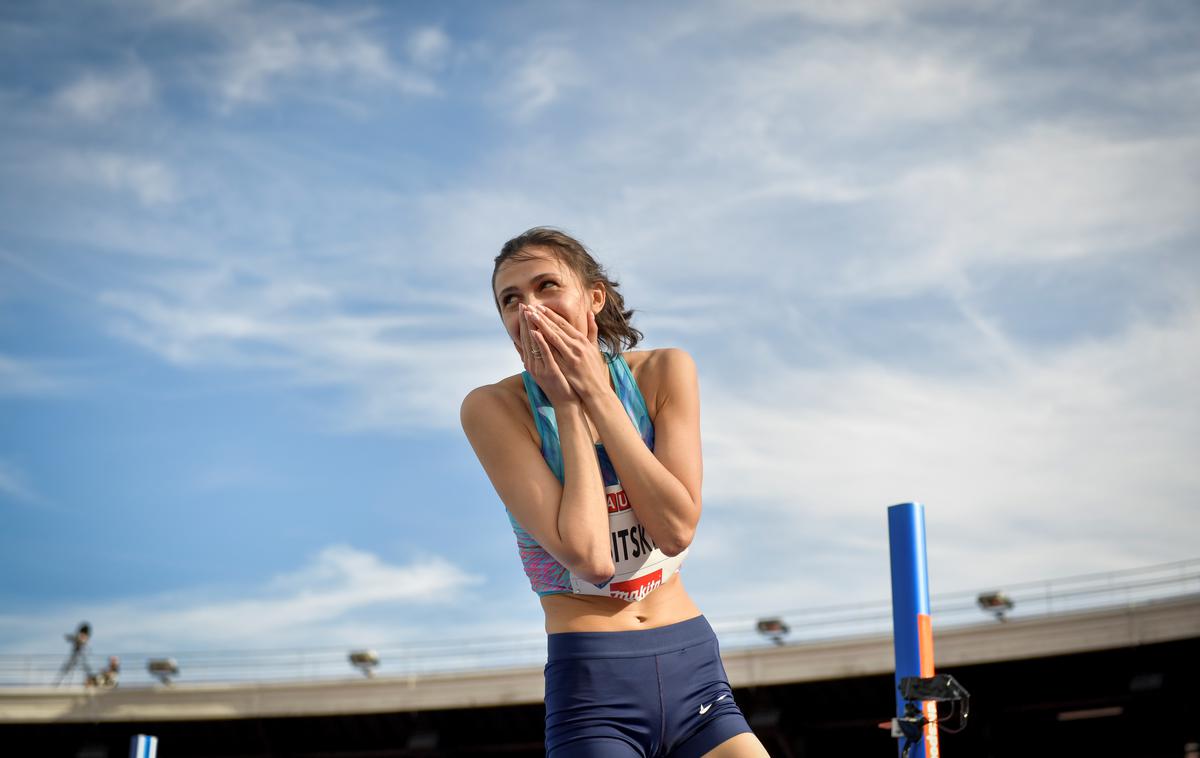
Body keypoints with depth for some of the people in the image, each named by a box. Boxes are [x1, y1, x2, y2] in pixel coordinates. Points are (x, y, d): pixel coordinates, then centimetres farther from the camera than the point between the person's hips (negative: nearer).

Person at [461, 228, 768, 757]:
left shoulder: (664, 373, -1)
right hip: (591, 679, -3)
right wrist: (567, 406, -13)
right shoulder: (494, 408, -9)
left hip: (692, 668, 3)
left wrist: (596, 392, -12)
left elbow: (676, 528, -13)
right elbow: (588, 555, -18)